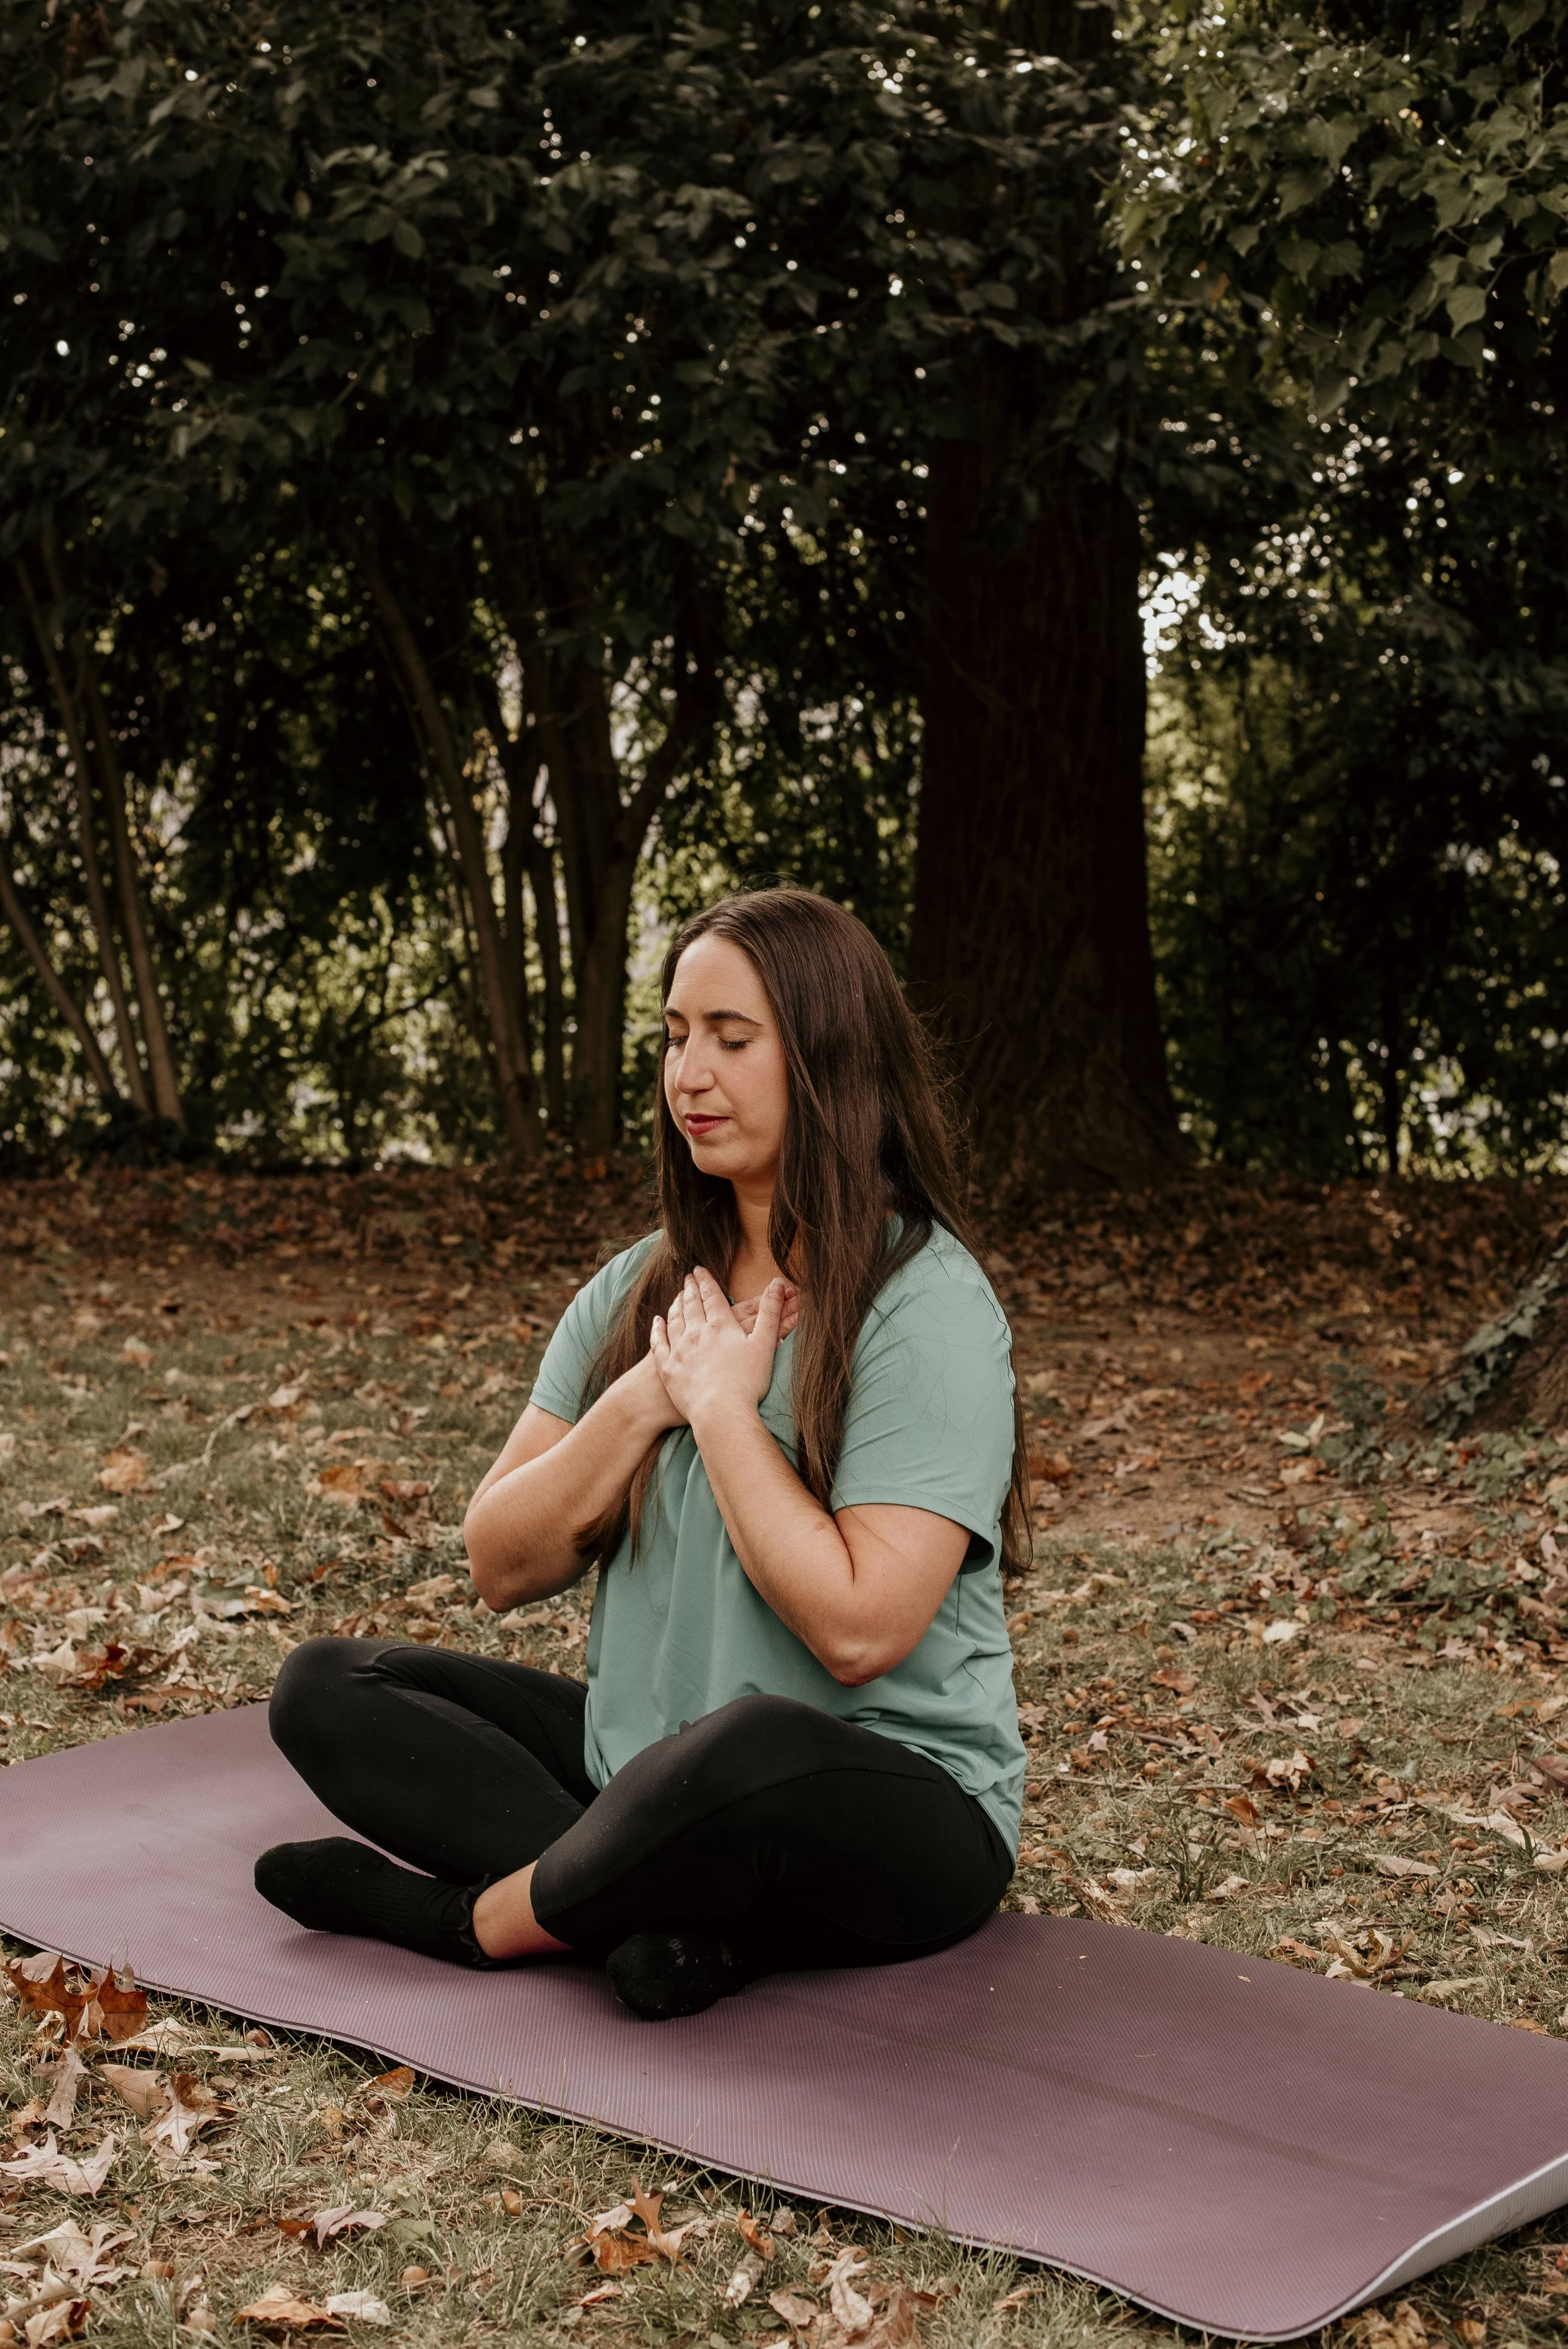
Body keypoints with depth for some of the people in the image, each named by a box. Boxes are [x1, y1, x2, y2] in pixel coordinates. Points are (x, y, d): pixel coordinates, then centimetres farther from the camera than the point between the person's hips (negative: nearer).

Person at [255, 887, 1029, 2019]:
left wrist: (721, 1404, -15)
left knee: (755, 1752, -41)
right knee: (325, 1689, -1)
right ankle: (667, 1910, -20)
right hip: (652, 1761, 8)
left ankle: (476, 1917, -12)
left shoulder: (925, 1303, -13)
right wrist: (641, 1402, -12)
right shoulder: (643, 1291, 8)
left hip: (901, 1804, -7)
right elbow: (502, 1566, 3)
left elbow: (859, 1628, -23)